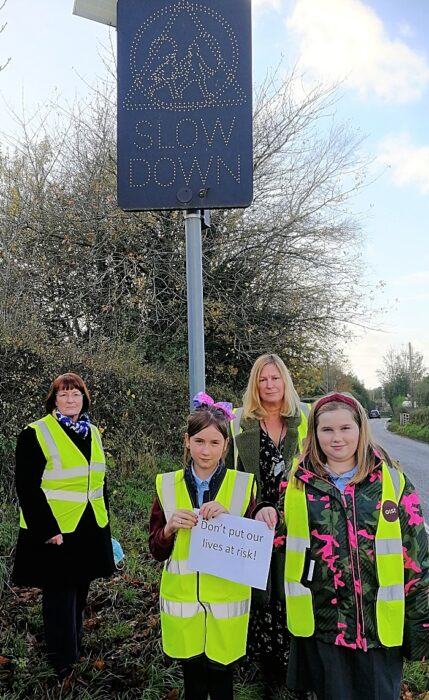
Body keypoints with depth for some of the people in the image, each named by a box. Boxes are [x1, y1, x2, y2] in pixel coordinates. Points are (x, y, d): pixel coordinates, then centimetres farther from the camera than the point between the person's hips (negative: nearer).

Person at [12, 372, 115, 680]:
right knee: (60, 600, 3)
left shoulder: (93, 434, 8)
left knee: (79, 596, 19)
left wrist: (104, 521, 12)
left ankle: (74, 653, 38)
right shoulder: (35, 434, -12)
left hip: (89, 532, 6)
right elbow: (28, 488, -15)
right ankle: (63, 668, 20)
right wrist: (48, 531, -19)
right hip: (54, 534, -6)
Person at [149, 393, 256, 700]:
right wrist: (170, 527, -19)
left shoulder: (243, 485, -7)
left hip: (225, 604, -1)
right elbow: (156, 551, 1)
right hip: (182, 602, 2)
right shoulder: (168, 485, -3)